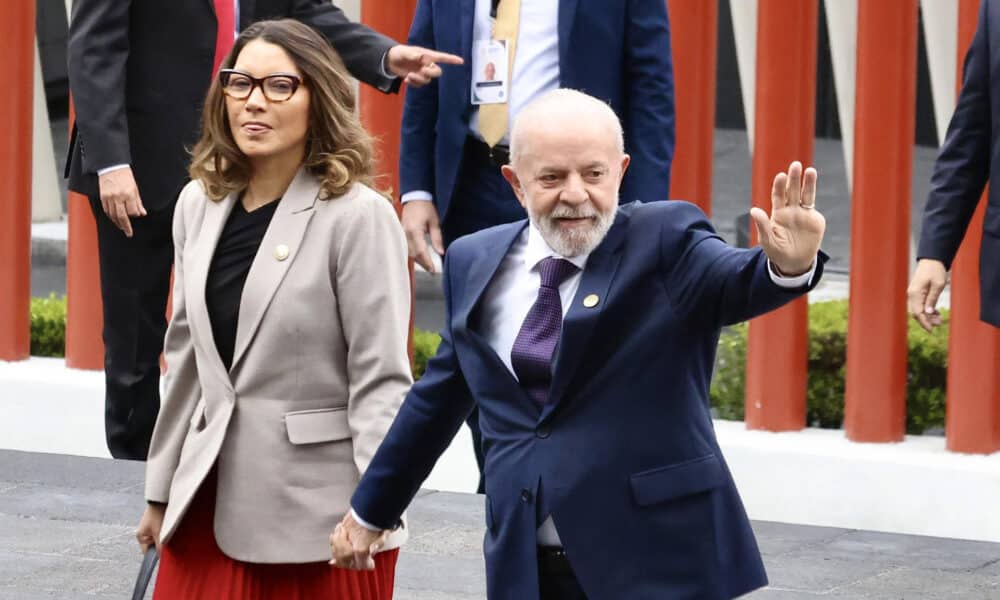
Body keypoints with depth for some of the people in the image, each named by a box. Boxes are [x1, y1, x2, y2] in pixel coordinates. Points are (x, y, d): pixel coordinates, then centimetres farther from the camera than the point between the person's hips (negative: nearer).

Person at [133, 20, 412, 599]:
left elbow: (380, 379, -11)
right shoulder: (200, 204, 10)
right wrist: (162, 490, 17)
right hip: (212, 499, 5)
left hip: (316, 509, -5)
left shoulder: (358, 216, -9)